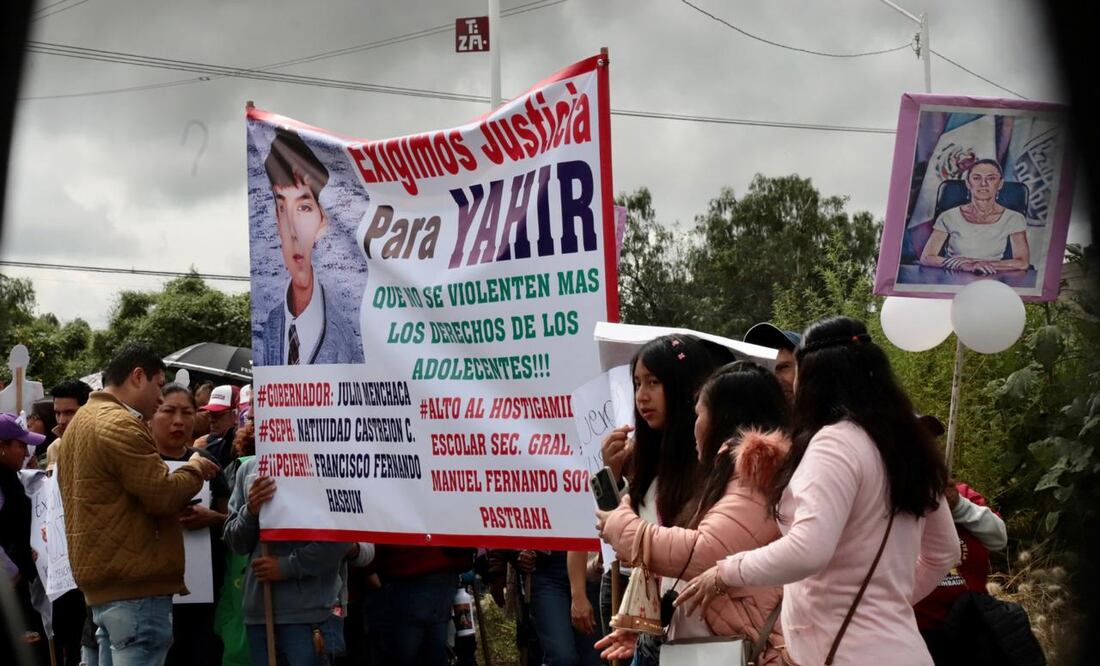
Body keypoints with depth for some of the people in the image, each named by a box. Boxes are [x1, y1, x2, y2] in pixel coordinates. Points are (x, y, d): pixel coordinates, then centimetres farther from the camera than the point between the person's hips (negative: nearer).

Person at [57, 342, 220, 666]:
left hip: (104, 581, 10)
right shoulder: (121, 424, -14)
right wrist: (194, 469, 0)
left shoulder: (83, 420, 19)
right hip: (134, 583, -10)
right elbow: (163, 496, -17)